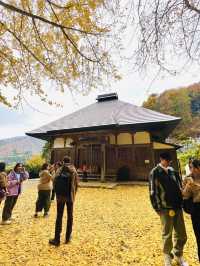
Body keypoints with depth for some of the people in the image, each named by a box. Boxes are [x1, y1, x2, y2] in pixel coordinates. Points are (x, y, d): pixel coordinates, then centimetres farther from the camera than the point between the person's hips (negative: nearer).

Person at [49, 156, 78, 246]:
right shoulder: (74, 171, -5)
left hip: (60, 197, 0)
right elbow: (76, 185, -5)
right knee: (70, 216, 15)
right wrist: (73, 195, 7)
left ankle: (57, 239, 18)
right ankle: (68, 237, 26)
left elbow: (55, 183, -6)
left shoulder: (59, 171, -6)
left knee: (59, 217, 12)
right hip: (70, 197, 1)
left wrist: (57, 195, 6)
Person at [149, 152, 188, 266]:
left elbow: (179, 186, 14)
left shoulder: (173, 171, 6)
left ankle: (178, 255, 43)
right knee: (167, 234, 13)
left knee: (181, 235, 16)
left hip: (177, 207, 5)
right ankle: (168, 256, 39)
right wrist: (157, 208, -9)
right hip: (165, 208, -5)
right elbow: (153, 192, -10)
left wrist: (181, 202, 7)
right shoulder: (155, 172, -11)